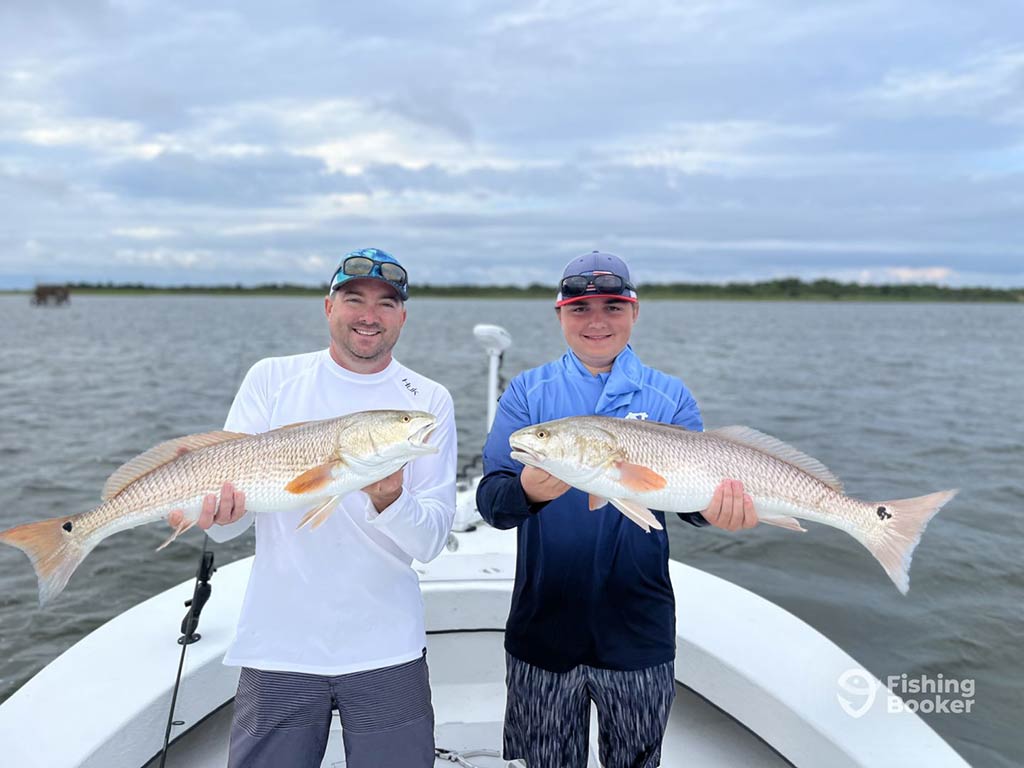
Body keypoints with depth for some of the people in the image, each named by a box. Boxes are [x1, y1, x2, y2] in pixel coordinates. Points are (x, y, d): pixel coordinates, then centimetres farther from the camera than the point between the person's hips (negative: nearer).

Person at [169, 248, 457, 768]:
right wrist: (216, 510, -25)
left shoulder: (429, 401, -2)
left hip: (386, 650, 0)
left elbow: (432, 540, -8)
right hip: (278, 645, 0)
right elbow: (227, 523, -2)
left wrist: (390, 500, -28)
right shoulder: (271, 379, 0)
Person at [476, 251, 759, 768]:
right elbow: (490, 501, -11)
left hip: (638, 633, 0)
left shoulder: (669, 397, 0)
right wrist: (528, 491, -34)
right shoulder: (527, 392, -2)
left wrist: (716, 509, -30)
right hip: (542, 628, 0)